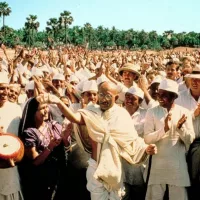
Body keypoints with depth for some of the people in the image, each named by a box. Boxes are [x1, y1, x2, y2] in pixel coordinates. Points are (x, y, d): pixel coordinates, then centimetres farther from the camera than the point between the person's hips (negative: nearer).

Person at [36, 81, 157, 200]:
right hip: (95, 167, -1)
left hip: (115, 167, 1)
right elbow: (75, 118, -30)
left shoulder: (122, 115, -6)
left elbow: (132, 141, -4)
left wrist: (145, 149, -24)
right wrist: (59, 102, -48)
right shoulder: (92, 112, -9)